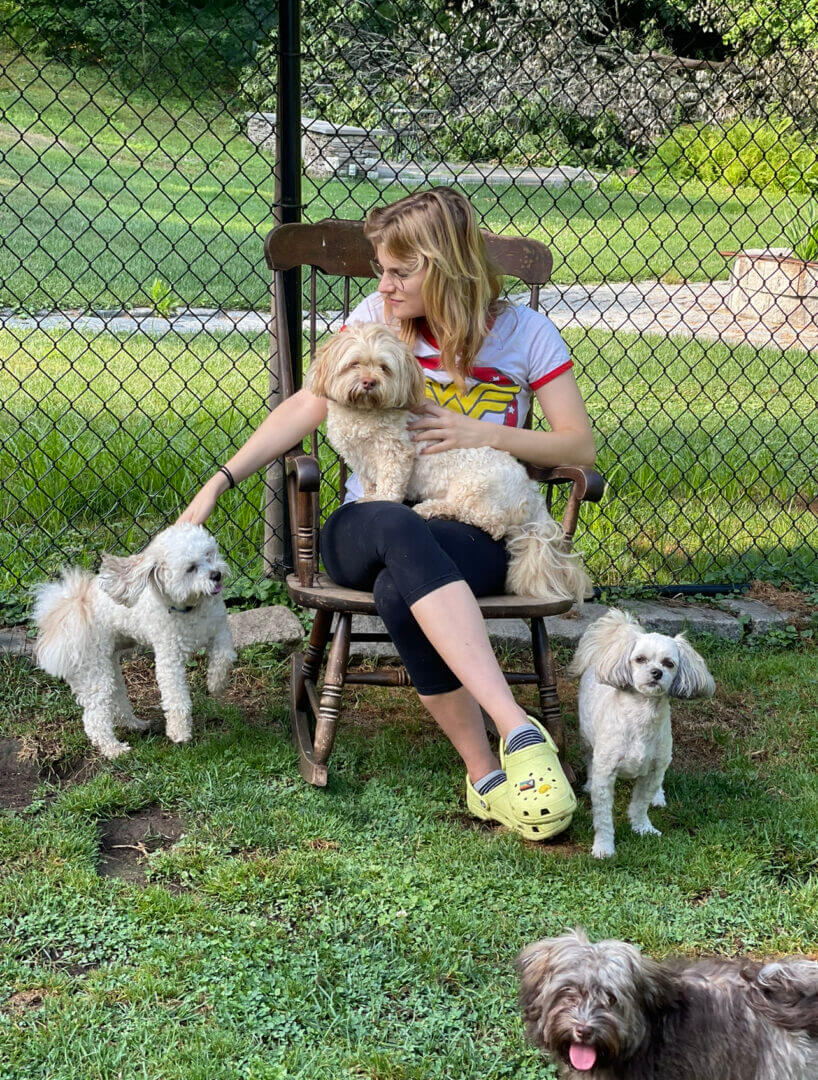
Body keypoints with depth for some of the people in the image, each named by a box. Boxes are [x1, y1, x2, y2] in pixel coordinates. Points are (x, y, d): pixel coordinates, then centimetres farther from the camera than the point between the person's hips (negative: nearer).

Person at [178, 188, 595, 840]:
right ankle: (518, 732, -48)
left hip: (477, 534, -1)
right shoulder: (378, 317, 8)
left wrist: (484, 435, -9)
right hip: (366, 532, 1)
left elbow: (581, 447, 5)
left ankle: (488, 777, -34)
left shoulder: (524, 333, 4)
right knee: (398, 529, -41)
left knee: (399, 593, -40)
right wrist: (218, 484, 1)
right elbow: (307, 407, 9)